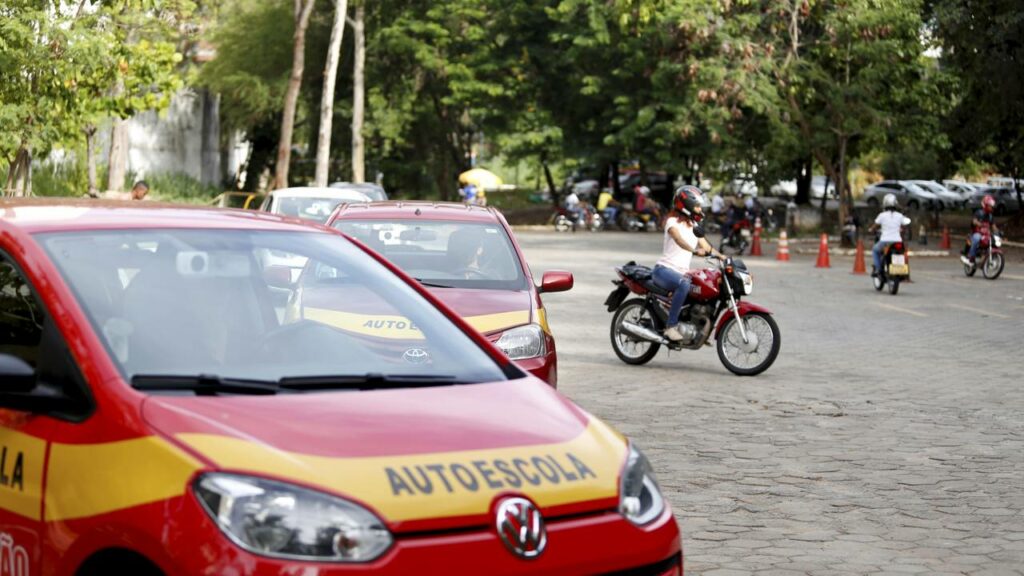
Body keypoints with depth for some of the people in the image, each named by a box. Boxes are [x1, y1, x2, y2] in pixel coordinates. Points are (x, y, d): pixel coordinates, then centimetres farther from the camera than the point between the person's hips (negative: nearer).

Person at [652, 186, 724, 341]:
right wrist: (694, 250, -46)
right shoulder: (673, 222, -7)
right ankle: (671, 326, -35)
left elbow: (706, 248, 15)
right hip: (664, 269, -8)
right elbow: (678, 239, -27)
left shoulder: (694, 226, 18)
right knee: (684, 284, -38)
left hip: (682, 272, 8)